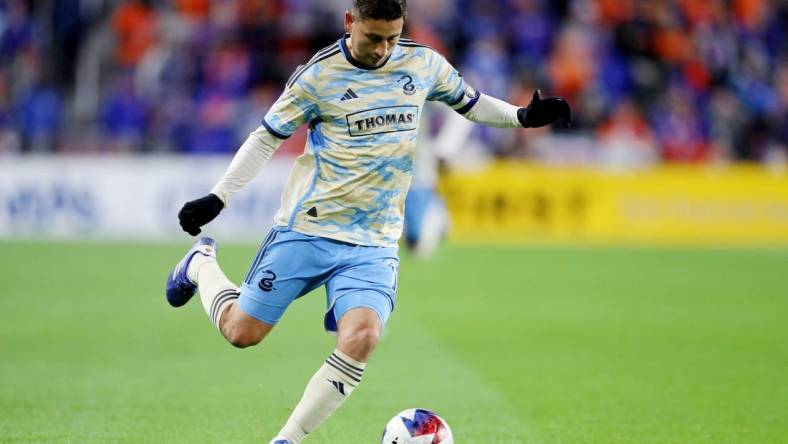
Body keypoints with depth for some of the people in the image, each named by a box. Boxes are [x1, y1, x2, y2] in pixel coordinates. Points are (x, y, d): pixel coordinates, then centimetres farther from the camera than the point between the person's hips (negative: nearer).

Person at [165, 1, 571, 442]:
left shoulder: (423, 63, 3)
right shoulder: (319, 74, -8)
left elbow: (468, 101, 21)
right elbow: (267, 137, 0)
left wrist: (521, 116, 6)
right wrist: (217, 199, -5)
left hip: (374, 243, 2)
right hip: (306, 229, -2)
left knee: (362, 337, -23)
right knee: (243, 331, 1)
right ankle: (201, 265, 35)